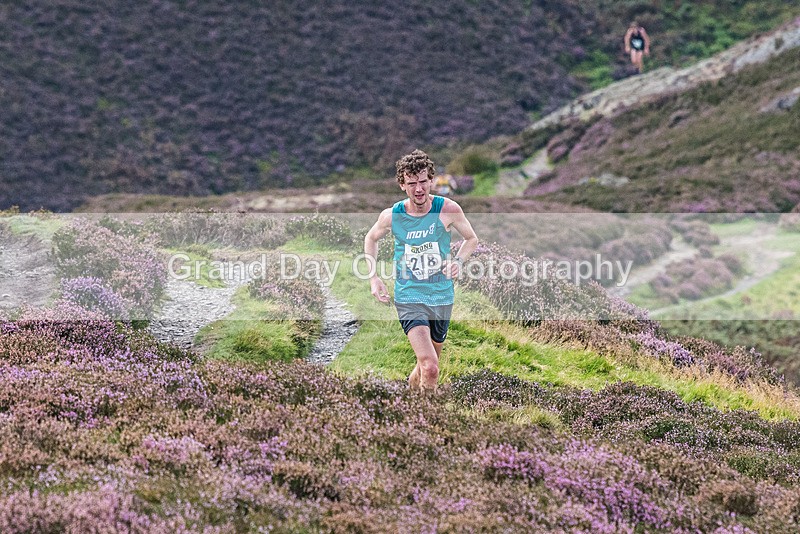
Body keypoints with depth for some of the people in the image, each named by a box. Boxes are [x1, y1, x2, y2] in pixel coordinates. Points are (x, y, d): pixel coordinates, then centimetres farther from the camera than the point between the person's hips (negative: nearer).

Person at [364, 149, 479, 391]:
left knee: (429, 364, 20)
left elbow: (471, 239, 7)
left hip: (442, 297, 2)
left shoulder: (448, 210, -11)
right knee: (430, 368, -22)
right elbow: (371, 238, 13)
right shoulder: (391, 216, -10)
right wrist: (373, 278, 4)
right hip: (409, 298, -2)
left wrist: (458, 261, -12)